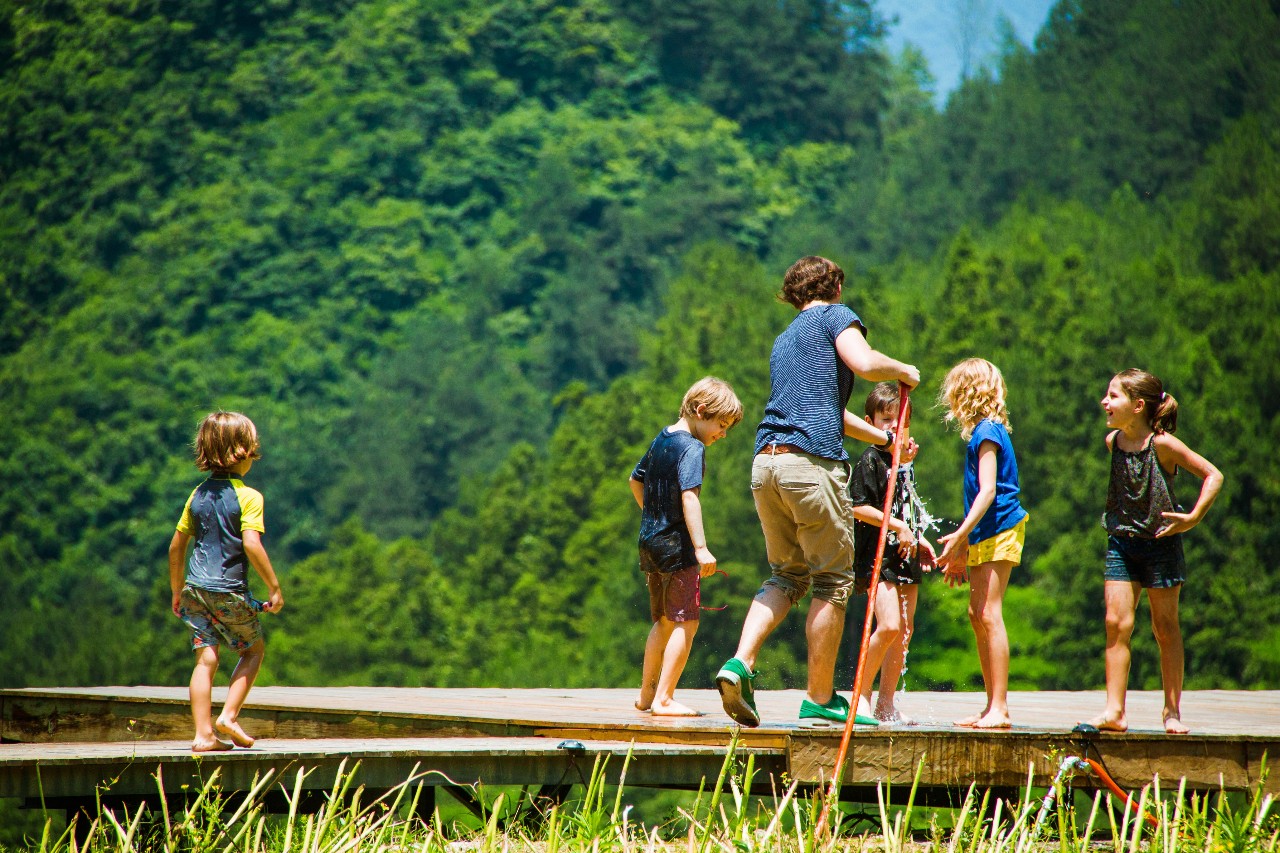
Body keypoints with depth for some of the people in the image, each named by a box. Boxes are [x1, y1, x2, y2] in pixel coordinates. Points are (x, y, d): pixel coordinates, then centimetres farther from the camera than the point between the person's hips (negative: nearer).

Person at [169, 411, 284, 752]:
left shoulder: (199, 494, 10)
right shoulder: (249, 496, -9)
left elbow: (176, 546, 12)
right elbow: (251, 545, -19)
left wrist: (177, 590, 22)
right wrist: (274, 587, -12)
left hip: (196, 588, 5)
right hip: (230, 590, -5)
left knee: (206, 659, 5)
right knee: (253, 649, 15)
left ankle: (203, 734, -1)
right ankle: (229, 716, 2)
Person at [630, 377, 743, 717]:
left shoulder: (661, 439, 14)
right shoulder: (691, 448, -14)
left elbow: (636, 481, 27)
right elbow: (689, 497, -24)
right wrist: (701, 548, -29)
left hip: (650, 542, 9)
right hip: (676, 546, -9)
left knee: (664, 622, 19)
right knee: (685, 623, -4)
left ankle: (646, 695, 25)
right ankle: (664, 699, -7)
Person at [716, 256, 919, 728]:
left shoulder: (785, 338, 28)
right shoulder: (836, 316, 5)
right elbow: (864, 363, -14)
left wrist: (885, 438, 42)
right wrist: (903, 370, 6)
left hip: (766, 462, 7)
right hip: (813, 461, -7)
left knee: (787, 575, 18)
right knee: (833, 580, 2)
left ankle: (740, 663, -2)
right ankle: (820, 699, 4)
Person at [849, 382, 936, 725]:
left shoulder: (904, 463, 17)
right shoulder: (871, 460, -9)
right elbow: (859, 507, -17)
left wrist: (918, 538, 20)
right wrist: (898, 526, -19)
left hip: (906, 555, 8)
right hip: (878, 555, -8)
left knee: (905, 630, 7)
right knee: (889, 625, -20)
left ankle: (886, 702, 13)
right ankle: (861, 693, -6)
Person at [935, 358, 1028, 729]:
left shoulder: (987, 431, -10)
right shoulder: (983, 431, 18)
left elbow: (987, 491, -19)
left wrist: (961, 534, -25)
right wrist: (963, 548, 25)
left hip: (1000, 531, -10)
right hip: (986, 535, 10)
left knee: (988, 614, -13)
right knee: (977, 614, 10)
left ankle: (999, 708, -15)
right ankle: (992, 706, 15)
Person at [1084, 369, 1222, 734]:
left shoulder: (1162, 444, -14)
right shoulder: (1113, 441, 3)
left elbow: (1213, 476, -10)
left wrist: (1192, 519, -15)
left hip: (1160, 543, -4)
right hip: (1121, 542, 4)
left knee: (1165, 628, 4)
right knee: (1117, 623, -6)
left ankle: (1172, 710, 14)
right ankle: (1114, 711, -7)